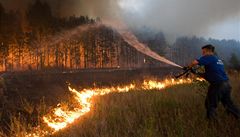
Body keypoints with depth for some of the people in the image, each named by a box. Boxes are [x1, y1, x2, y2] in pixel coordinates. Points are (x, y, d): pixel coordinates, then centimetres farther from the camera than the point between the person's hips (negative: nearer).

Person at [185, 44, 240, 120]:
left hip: (218, 85, -8)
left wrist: (188, 67, -2)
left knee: (210, 105, 5)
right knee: (228, 104, 22)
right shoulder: (218, 60, 21)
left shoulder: (209, 57, -5)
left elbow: (195, 62, -20)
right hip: (226, 84, 9)